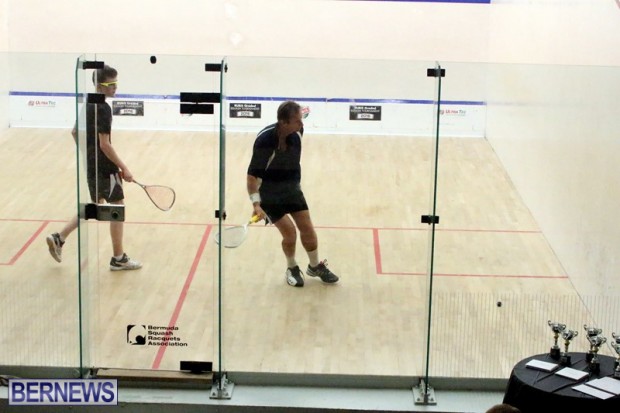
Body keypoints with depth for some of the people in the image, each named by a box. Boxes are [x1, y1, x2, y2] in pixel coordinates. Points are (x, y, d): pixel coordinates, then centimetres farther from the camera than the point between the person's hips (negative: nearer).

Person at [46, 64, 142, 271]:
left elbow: (75, 132, 18)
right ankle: (118, 258, 10)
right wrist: (123, 168, -17)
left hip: (91, 164, 9)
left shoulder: (88, 104, 8)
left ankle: (59, 238, 17)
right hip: (104, 167, -9)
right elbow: (104, 144, -22)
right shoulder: (103, 108, -20)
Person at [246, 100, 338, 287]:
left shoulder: (297, 131, -13)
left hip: (292, 188, 6)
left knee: (307, 228, 8)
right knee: (290, 232, -9)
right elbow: (253, 175, -26)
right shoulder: (265, 140, -31)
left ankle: (315, 266, 32)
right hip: (269, 192, -5)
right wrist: (256, 203, -34)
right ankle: (292, 269, 20)